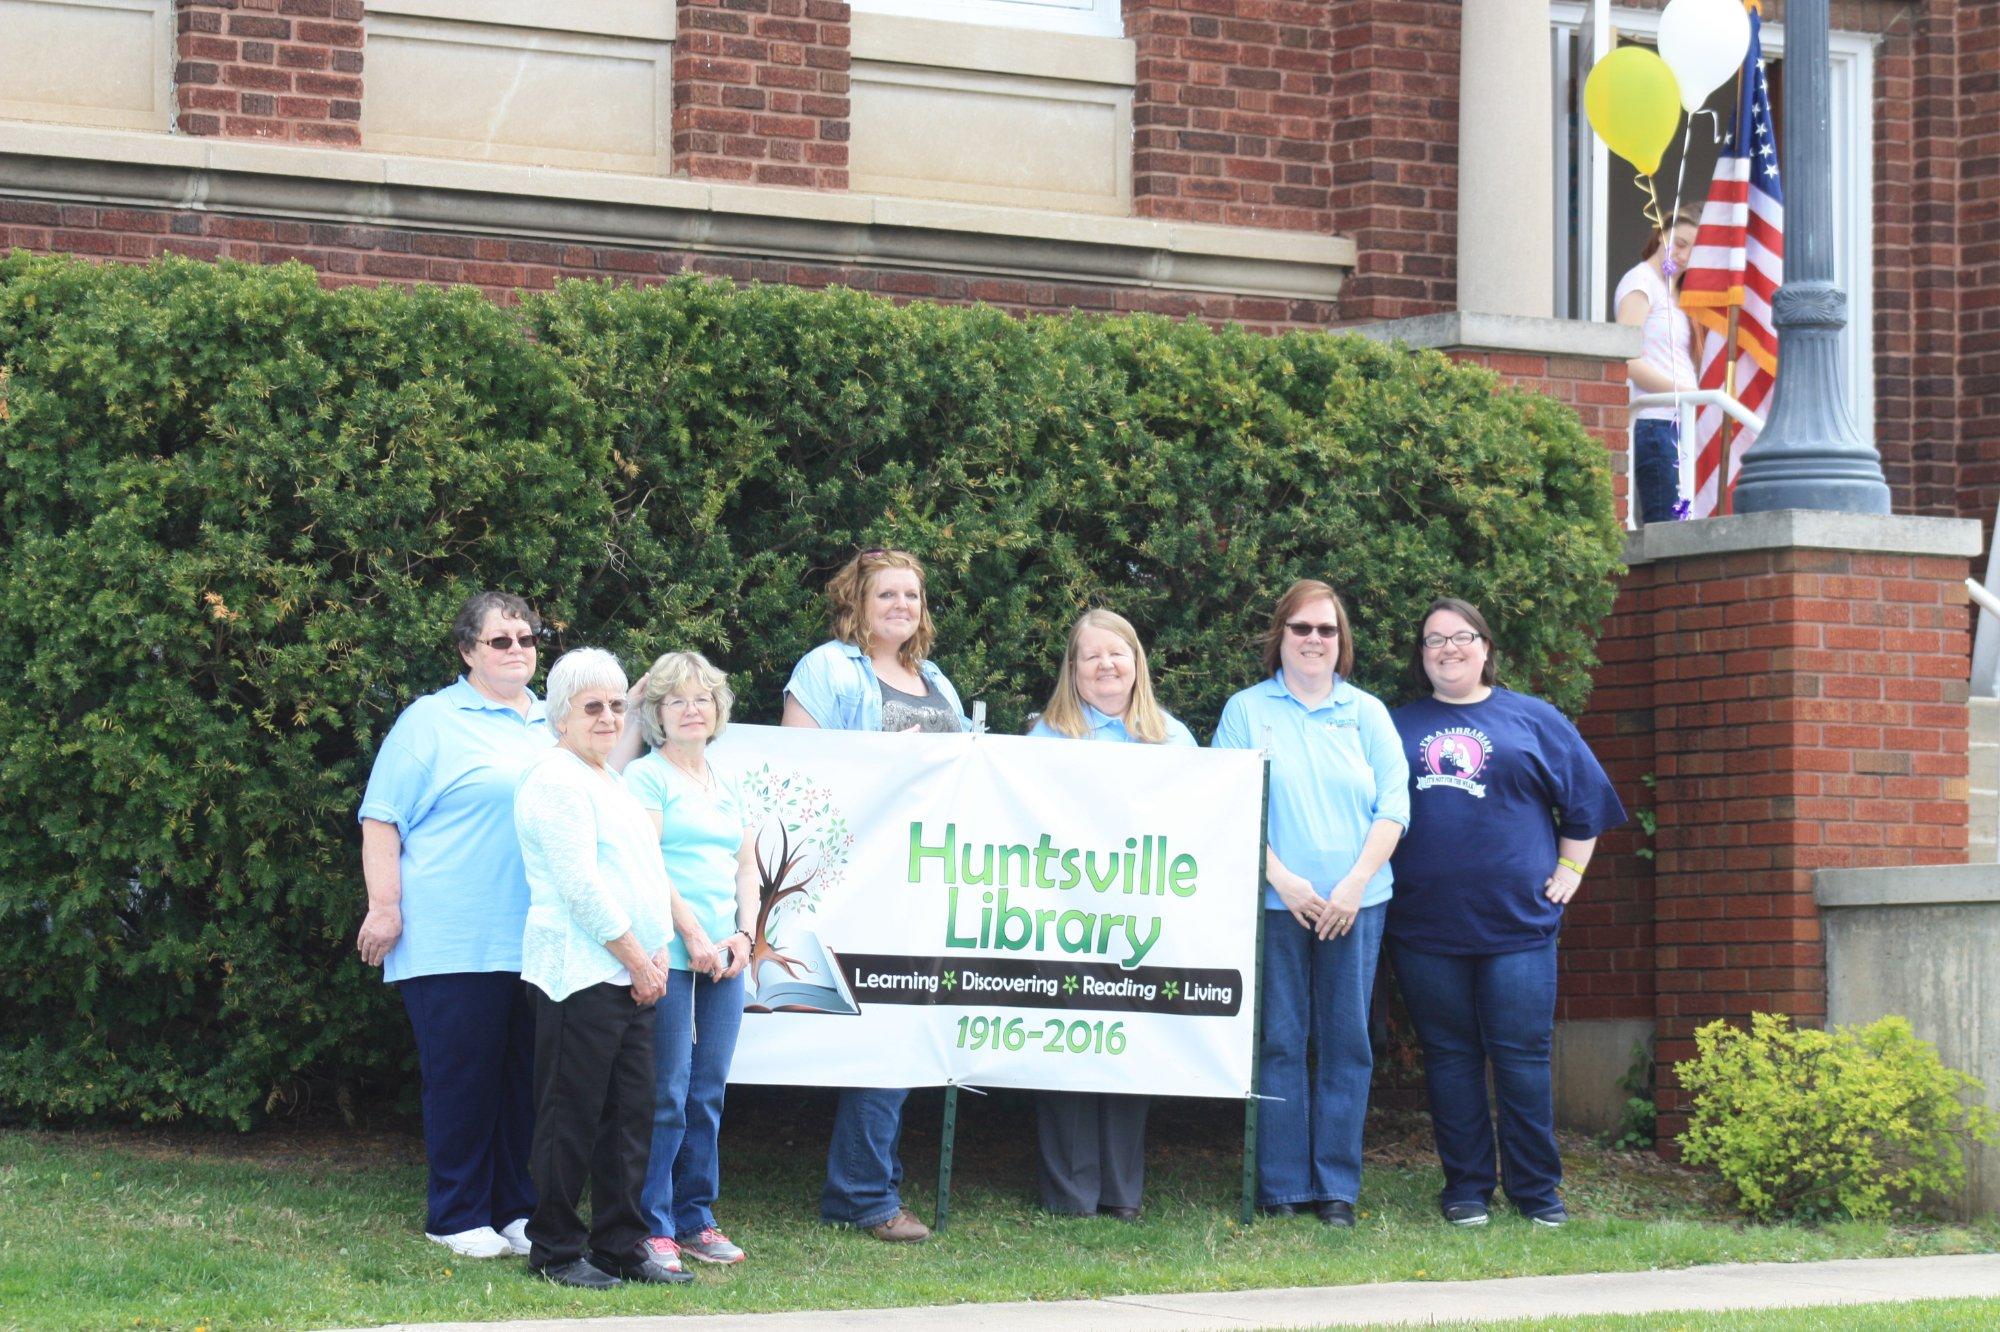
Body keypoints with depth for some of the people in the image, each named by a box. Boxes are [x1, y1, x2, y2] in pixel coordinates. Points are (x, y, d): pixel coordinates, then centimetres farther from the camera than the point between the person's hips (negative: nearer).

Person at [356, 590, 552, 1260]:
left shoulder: (552, 726, 17)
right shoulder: (431, 721, -1)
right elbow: (381, 821, -5)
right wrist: (384, 908, -13)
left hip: (536, 945, 6)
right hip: (453, 946, -6)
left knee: (528, 1080, 9)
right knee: (462, 1080, -2)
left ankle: (519, 1211, 17)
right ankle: (458, 1218, 7)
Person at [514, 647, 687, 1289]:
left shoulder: (614, 781, 21)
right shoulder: (556, 783, -9)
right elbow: (580, 887, -15)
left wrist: (655, 952, 8)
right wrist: (638, 960, -11)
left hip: (631, 976, 9)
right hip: (580, 971, -9)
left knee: (629, 1114, 9)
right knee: (572, 1115, -5)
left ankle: (622, 1246, 15)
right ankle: (555, 1251, 2)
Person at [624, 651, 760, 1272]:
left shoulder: (727, 787, 21)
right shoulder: (646, 777, 0)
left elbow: (748, 870, 21)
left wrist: (743, 934, 5)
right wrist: (692, 933, -14)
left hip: (723, 959, 7)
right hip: (669, 956, -7)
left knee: (709, 1092, 7)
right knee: (667, 1094, -8)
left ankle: (694, 1219, 14)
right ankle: (652, 1227, -3)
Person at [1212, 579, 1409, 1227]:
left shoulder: (1367, 713, 13)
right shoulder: (1246, 711, 8)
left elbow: (1393, 804, 5)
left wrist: (1356, 883, -7)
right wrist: (1282, 879, -11)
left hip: (1355, 905, 2)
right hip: (1275, 902, -2)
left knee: (1346, 1044, 1)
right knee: (1280, 1041, -2)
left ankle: (1338, 1185, 6)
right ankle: (1282, 1185, 3)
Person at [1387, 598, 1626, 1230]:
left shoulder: (1532, 720, 8)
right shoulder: (1398, 726, 12)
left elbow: (1586, 799, 12)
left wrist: (1569, 871, 6)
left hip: (1516, 920, -1)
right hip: (1425, 927, 2)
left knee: (1522, 1056, -2)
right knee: (1449, 1056, 5)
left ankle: (1537, 1191, 6)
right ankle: (1466, 1188, 12)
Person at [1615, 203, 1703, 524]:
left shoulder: (1677, 292, 25)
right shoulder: (1641, 281, 0)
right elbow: (1628, 361, -12)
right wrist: (1684, 391, -16)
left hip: (1680, 424, 8)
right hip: (1654, 422, -8)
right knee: (1667, 524, -15)